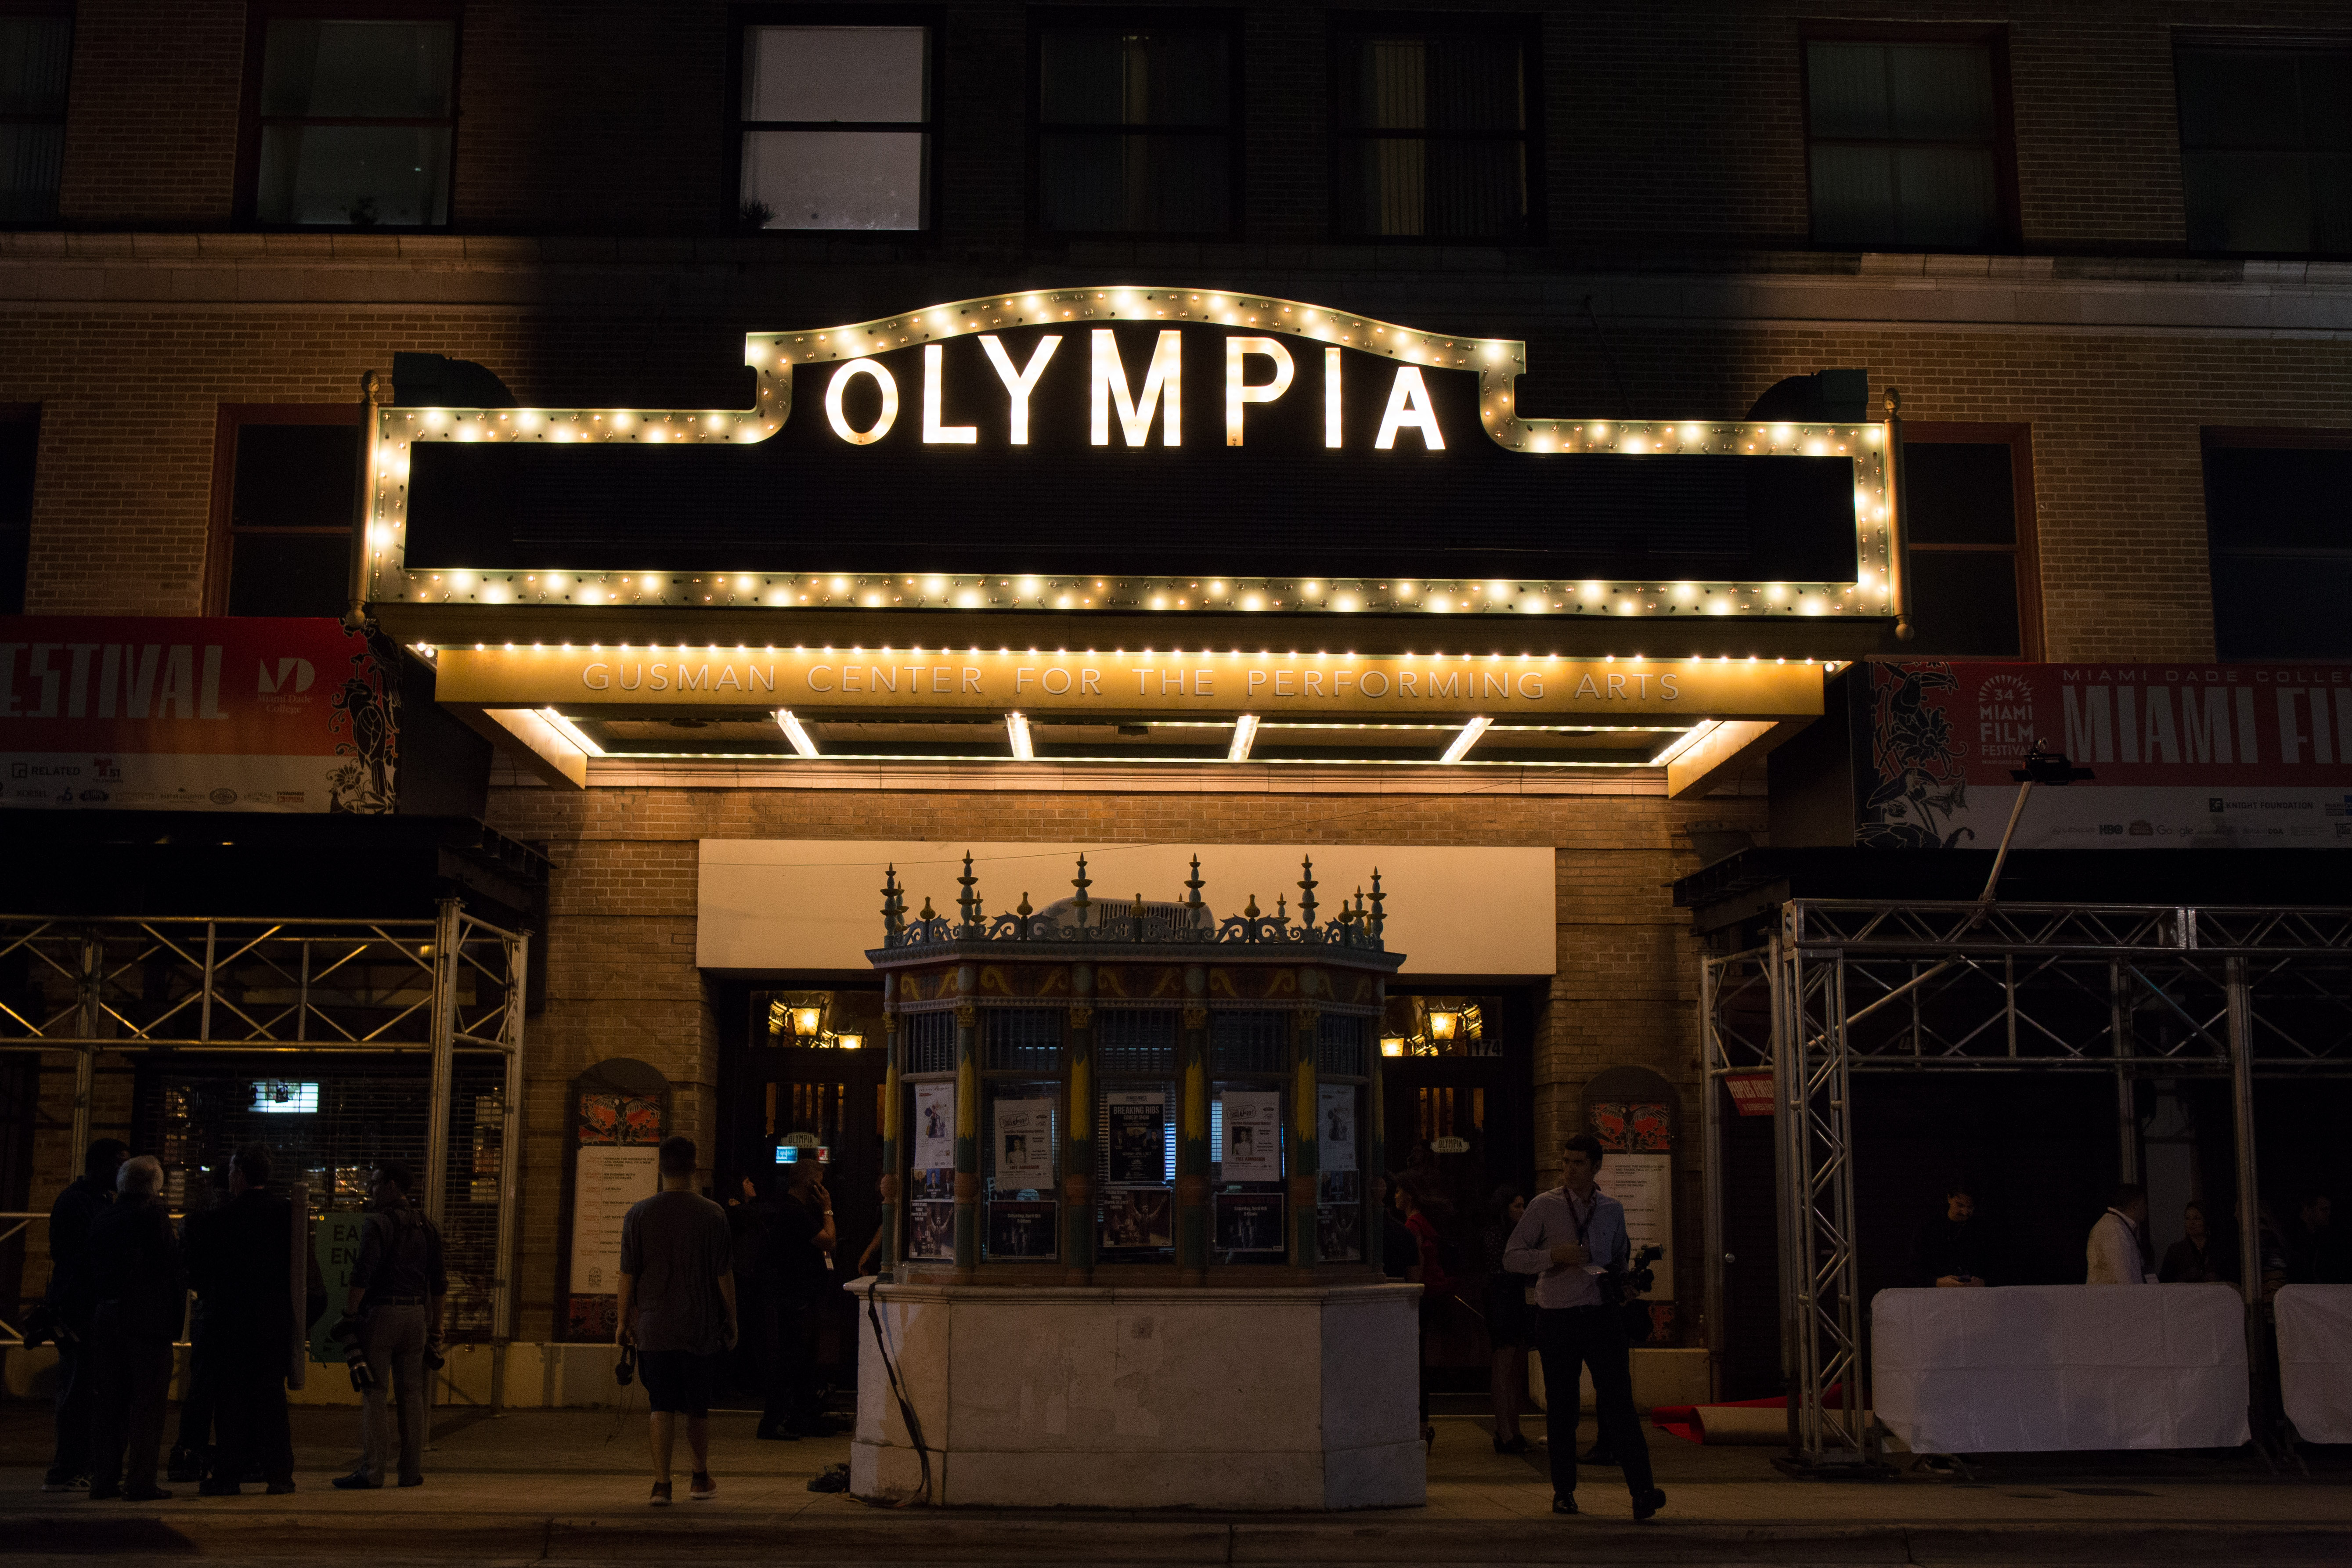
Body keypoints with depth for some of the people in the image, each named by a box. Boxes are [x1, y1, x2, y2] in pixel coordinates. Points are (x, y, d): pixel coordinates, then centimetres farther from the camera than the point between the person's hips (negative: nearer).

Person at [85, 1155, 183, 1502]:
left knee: (109, 1400, 12)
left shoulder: (105, 1217, 10)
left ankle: (104, 1478, 15)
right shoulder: (154, 1214, -10)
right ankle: (141, 1481, -4)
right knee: (148, 1402, -2)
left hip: (107, 1318, 7)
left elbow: (94, 1273, 13)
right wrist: (177, 1307, -4)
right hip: (148, 1317, -7)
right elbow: (171, 1265, -13)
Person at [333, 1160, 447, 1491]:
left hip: (381, 1313, -6)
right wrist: (435, 1327, 18)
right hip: (416, 1314, 6)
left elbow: (362, 1276, -15)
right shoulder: (428, 1227, 13)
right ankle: (412, 1470, 10)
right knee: (411, 1393, 8)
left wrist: (348, 1316, -10)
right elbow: (439, 1282, 14)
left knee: (375, 1394, -3)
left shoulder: (376, 1224, -6)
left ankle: (372, 1470, -5)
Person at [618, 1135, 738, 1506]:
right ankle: (701, 1479, 28)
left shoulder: (639, 1214, -4)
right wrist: (731, 1322, 8)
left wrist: (624, 1321, 10)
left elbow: (628, 1274, 0)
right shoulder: (712, 1214, -5)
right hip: (701, 1328, 0)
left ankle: (662, 1484, -4)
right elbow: (724, 1275, -2)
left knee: (662, 1408, 2)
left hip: (654, 1327, 0)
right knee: (698, 1407, 14)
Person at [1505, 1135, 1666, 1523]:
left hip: (1603, 1314, 1)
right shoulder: (1544, 1206, 1)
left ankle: (1642, 1491, -14)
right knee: (1562, 1407, 6)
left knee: (1619, 1401, -9)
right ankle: (1563, 1490, 19)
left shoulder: (1613, 1209, 10)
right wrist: (1555, 1255, -14)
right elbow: (1512, 1255, -1)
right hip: (1557, 1318, -1)